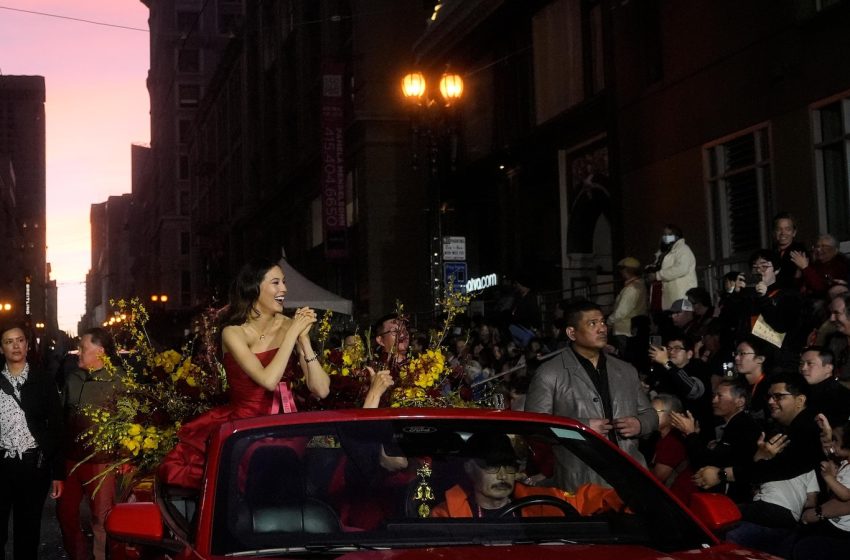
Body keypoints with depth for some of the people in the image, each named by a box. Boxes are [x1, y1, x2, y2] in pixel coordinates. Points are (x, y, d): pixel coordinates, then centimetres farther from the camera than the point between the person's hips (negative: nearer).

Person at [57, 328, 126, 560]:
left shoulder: (117, 379, -10)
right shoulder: (73, 377, 8)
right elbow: (62, 413, 15)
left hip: (100, 459, -6)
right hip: (70, 457, 6)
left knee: (101, 517, 3)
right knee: (65, 511, 15)